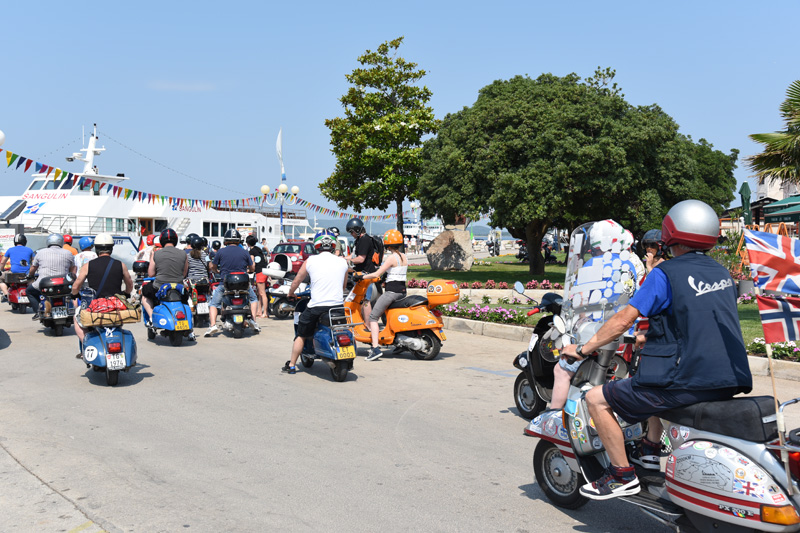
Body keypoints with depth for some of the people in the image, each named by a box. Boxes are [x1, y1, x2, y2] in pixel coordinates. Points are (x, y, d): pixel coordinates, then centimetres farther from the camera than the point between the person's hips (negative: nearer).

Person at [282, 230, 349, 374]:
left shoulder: (310, 261, -1)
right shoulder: (342, 262, 4)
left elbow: (296, 281, 11)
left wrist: (291, 293, 31)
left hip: (316, 307, -2)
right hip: (338, 305, 2)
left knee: (301, 335, 16)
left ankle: (291, 365, 22)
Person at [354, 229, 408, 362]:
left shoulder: (392, 257, -12)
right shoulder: (404, 257, 11)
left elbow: (377, 274, -15)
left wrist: (360, 277, -5)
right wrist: (385, 276, 34)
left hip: (392, 291, -9)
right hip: (402, 290, 9)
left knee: (373, 317, -5)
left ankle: (376, 348, -18)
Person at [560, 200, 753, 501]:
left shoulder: (666, 273, -9)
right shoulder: (722, 274, 14)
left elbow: (624, 320, -10)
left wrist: (583, 349, 1)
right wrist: (651, 337, 37)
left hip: (689, 382, -9)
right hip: (728, 383, 9)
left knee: (597, 399, 1)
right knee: (658, 379, 36)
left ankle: (622, 475, 5)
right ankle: (650, 451, 35)